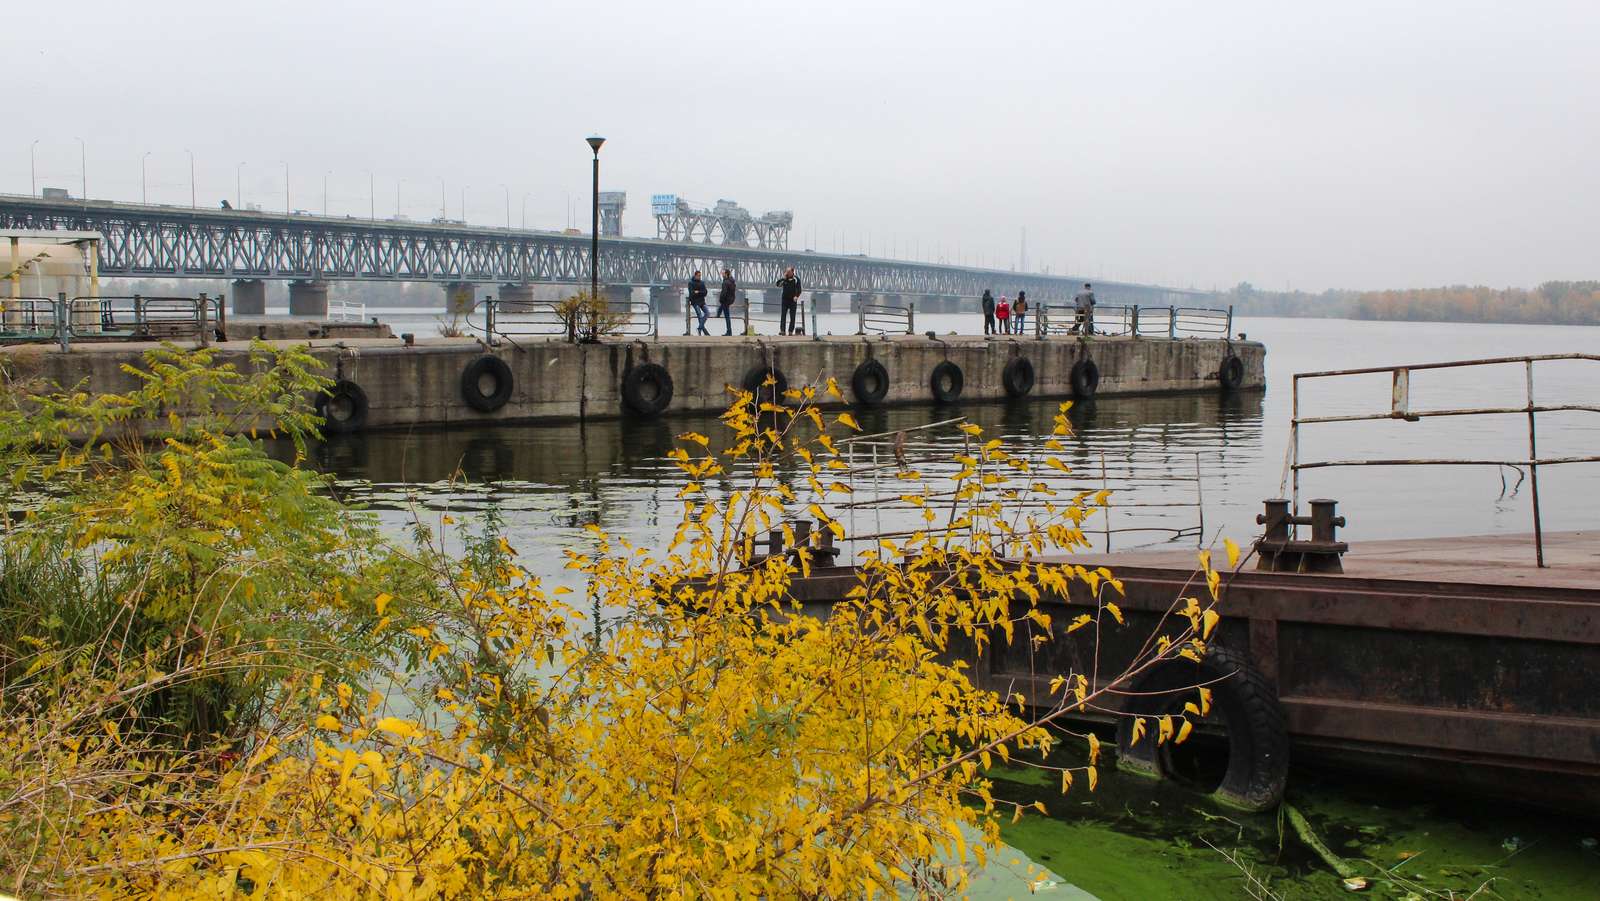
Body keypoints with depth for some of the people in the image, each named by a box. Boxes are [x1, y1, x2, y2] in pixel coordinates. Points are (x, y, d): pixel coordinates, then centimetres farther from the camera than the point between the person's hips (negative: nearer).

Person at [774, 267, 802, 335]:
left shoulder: (796, 279, -2)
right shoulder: (784, 279, 4)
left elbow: (799, 290, -2)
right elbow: (777, 284, -5)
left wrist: (796, 296, -18)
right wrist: (783, 278, -13)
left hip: (793, 300, -1)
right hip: (785, 299, 1)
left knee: (792, 317, 0)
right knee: (783, 315, -5)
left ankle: (791, 331, 4)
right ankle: (782, 330, -7)